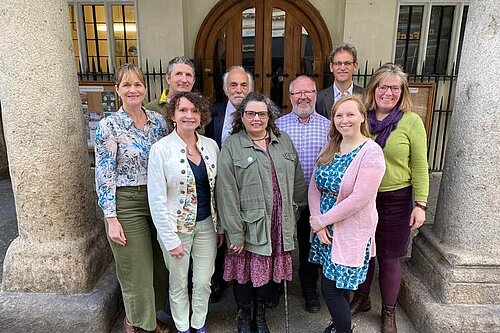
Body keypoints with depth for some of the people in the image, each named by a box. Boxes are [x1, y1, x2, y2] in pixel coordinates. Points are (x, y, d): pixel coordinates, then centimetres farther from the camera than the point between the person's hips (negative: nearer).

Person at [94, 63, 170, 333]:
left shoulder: (158, 121, 4)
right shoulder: (109, 126, -9)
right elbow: (104, 176, -10)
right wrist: (112, 219, -13)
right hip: (126, 203, -4)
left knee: (160, 266, 15)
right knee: (136, 270, 6)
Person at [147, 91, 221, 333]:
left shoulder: (211, 145, 0)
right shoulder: (161, 149, -14)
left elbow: (217, 189, 6)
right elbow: (157, 200, -13)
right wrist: (170, 239, -13)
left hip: (206, 224, 4)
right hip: (177, 227, -3)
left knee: (203, 281, 16)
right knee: (179, 283, 16)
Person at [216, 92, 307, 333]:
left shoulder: (283, 141, 7)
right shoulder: (231, 146, -7)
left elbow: (297, 179, 12)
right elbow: (227, 192, -12)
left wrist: (297, 207, 10)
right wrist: (235, 232, -14)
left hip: (278, 223, 4)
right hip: (249, 224, -3)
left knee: (270, 270, 16)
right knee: (245, 271, 10)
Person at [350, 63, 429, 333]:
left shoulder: (411, 121, -7)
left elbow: (419, 166, -5)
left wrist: (420, 204, -8)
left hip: (395, 199, -2)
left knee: (388, 257, 11)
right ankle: (361, 299, 40)